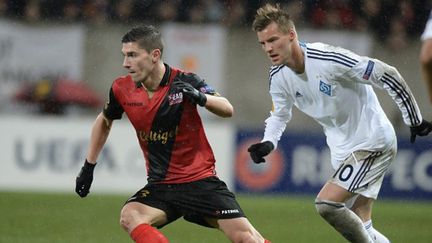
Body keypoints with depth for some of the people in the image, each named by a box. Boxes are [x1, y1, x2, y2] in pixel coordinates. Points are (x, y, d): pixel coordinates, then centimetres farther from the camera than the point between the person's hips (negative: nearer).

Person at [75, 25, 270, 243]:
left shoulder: (184, 82, -13)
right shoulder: (122, 89, -2)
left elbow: (227, 110, -21)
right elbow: (104, 121, 18)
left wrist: (200, 97, -41)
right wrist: (89, 166, 17)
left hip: (201, 180, -3)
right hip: (161, 185, 3)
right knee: (129, 217, -27)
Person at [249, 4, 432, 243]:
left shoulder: (329, 59, -27)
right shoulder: (278, 76, -4)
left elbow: (388, 75, -21)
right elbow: (279, 114, 15)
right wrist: (268, 143, -6)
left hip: (373, 141, -8)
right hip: (342, 150, 8)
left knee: (326, 203, -21)